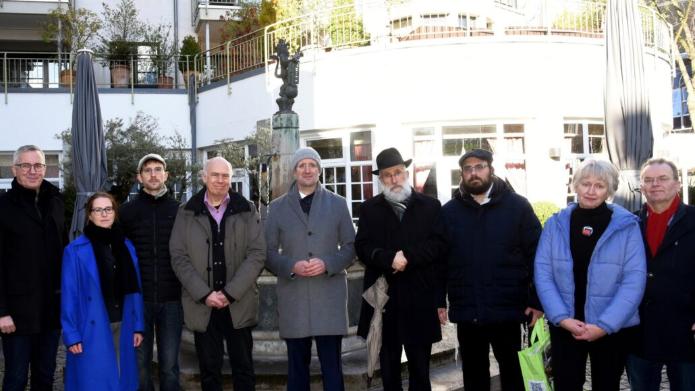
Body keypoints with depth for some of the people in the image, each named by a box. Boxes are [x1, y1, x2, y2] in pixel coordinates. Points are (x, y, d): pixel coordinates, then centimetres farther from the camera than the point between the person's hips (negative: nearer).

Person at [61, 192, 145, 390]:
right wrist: (71, 334, -11)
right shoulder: (75, 250, -7)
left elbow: (134, 289, 8)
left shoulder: (127, 246, 6)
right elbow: (69, 294, -8)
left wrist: (138, 326, 5)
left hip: (123, 326, 4)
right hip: (92, 329, -4)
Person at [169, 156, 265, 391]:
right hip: (202, 305, 0)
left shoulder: (247, 211, 3)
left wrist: (230, 293, -12)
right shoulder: (187, 213, 4)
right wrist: (204, 295, -11)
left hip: (238, 304, 0)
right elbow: (179, 257, -1)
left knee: (243, 369, 8)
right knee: (209, 371, 9)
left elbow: (257, 254, -4)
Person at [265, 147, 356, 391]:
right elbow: (268, 252, 6)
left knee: (332, 364, 0)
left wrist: (327, 264, -12)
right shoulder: (278, 207, 8)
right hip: (293, 296, 1)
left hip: (330, 295, -1)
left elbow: (350, 247, 7)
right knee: (297, 364, 8)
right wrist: (291, 266, -13)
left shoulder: (337, 203, 8)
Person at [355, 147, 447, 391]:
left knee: (420, 370, 8)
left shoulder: (430, 206, 8)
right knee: (389, 371, 10)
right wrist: (390, 259, -18)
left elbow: (439, 245, -3)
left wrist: (408, 256, -16)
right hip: (383, 300, 1)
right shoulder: (370, 209, 10)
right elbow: (362, 248, -2)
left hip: (420, 301, -1)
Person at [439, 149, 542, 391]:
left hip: (508, 309, -2)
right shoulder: (449, 212, 5)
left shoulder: (517, 206, -2)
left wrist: (536, 300, -7)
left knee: (513, 371, 12)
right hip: (466, 311, 2)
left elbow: (536, 255, -3)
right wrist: (438, 300, 0)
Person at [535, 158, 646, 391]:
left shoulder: (626, 226, -5)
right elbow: (542, 272, -3)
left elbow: (634, 280, -10)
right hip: (564, 326, 1)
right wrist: (561, 317, -13)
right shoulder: (556, 224, 1)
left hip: (611, 328, -1)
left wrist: (605, 324, -16)